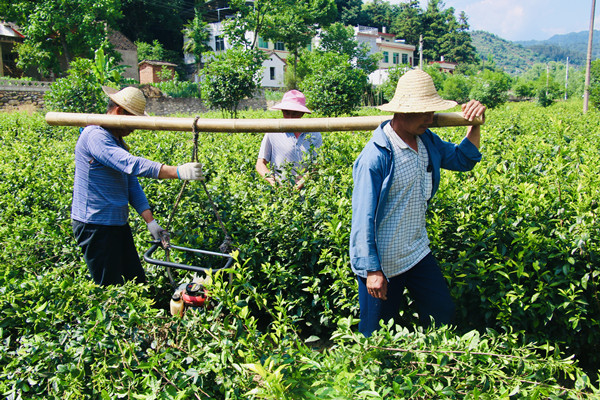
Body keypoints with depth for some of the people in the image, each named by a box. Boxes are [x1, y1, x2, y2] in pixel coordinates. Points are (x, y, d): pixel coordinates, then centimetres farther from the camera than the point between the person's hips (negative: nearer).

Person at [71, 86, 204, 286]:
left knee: (137, 281, 10)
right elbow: (131, 164, -31)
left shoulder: (117, 142, 16)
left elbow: (132, 185, 12)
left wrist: (150, 221, 1)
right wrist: (177, 172, -38)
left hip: (118, 224, 9)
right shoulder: (94, 135, -15)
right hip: (95, 225, -9)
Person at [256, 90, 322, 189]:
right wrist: (273, 181, -12)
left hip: (305, 190, 2)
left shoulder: (314, 135, 10)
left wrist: (304, 180, -15)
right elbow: (260, 164, 7)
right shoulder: (272, 133, 6)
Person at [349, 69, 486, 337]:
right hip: (382, 262, -7)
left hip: (417, 252, 8)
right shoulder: (376, 156, -24)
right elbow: (363, 216, -22)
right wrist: (371, 269, -20)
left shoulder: (426, 141, 1)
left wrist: (475, 124, 0)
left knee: (443, 314, 18)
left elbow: (463, 160, 17)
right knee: (377, 336, 10)